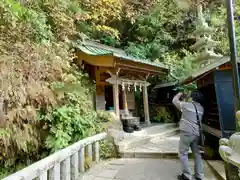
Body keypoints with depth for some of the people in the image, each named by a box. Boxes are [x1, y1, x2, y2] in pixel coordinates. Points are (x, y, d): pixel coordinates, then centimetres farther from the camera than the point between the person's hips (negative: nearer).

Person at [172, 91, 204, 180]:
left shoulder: (186, 105, -9)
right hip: (197, 133, 7)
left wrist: (179, 94, 20)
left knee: (183, 154, 4)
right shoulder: (201, 108, 9)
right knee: (197, 154, 15)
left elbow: (174, 100, 3)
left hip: (187, 133, -6)